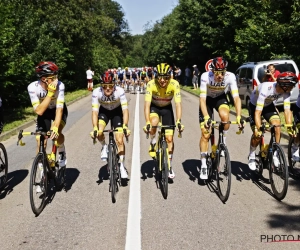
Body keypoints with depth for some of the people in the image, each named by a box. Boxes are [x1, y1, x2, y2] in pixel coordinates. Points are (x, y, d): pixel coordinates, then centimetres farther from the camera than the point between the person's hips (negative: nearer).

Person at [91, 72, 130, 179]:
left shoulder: (120, 91, -33)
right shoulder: (96, 92, -30)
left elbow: (125, 110, -35)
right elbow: (95, 111, -32)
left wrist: (125, 126, -49)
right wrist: (95, 128, -45)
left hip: (117, 111, -1)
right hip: (103, 111, 1)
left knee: (120, 141, -8)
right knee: (99, 132, -28)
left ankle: (122, 166, 8)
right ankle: (104, 147, 5)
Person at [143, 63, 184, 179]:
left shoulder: (174, 84, -30)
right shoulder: (151, 84, -31)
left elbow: (178, 104, -33)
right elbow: (147, 104, -35)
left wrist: (178, 122, -46)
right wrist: (147, 123, -47)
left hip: (167, 108, 1)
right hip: (154, 107, -1)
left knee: (169, 138, -3)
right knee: (154, 122, -36)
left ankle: (169, 166, 16)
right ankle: (153, 142, -4)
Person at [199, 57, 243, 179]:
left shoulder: (230, 76, -29)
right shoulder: (206, 76, -32)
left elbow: (236, 97, -31)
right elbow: (202, 98, -34)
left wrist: (238, 116, -43)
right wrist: (206, 117, -45)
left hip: (220, 98, 1)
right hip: (207, 99, -1)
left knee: (225, 116, -34)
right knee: (205, 134, -7)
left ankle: (223, 142, -5)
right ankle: (203, 166, 5)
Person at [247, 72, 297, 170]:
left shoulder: (286, 91, -24)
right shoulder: (266, 89, -40)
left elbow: (287, 110, -21)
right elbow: (258, 112, -40)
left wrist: (289, 127, -30)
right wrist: (258, 128, -47)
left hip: (269, 105, 4)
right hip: (255, 105, -4)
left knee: (277, 125, -19)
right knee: (257, 134, -12)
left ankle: (275, 154, -5)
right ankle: (251, 157, 11)